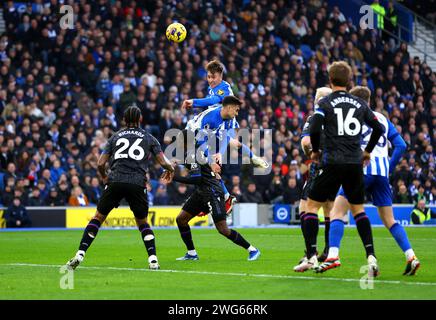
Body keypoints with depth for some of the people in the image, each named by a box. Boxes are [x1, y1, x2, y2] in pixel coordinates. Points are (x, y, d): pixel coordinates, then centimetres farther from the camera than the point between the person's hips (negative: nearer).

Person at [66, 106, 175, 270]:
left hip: (115, 182, 0)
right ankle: (153, 259, 2)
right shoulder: (149, 138, 16)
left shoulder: (115, 137, 18)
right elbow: (163, 162, 10)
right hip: (137, 184, 0)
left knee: (98, 218, 11)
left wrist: (104, 177, 34)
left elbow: (101, 163, 14)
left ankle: (80, 255, 0)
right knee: (142, 222, 18)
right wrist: (171, 169, 34)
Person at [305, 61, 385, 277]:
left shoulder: (325, 103, -1)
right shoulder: (359, 104, 11)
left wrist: (315, 151, 4)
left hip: (333, 162, -4)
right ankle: (371, 256, 0)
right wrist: (368, 151, 26)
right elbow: (378, 128, 12)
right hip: (355, 163, 4)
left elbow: (315, 129, -13)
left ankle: (311, 255, -2)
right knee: (358, 209, 14)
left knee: (312, 205, 7)